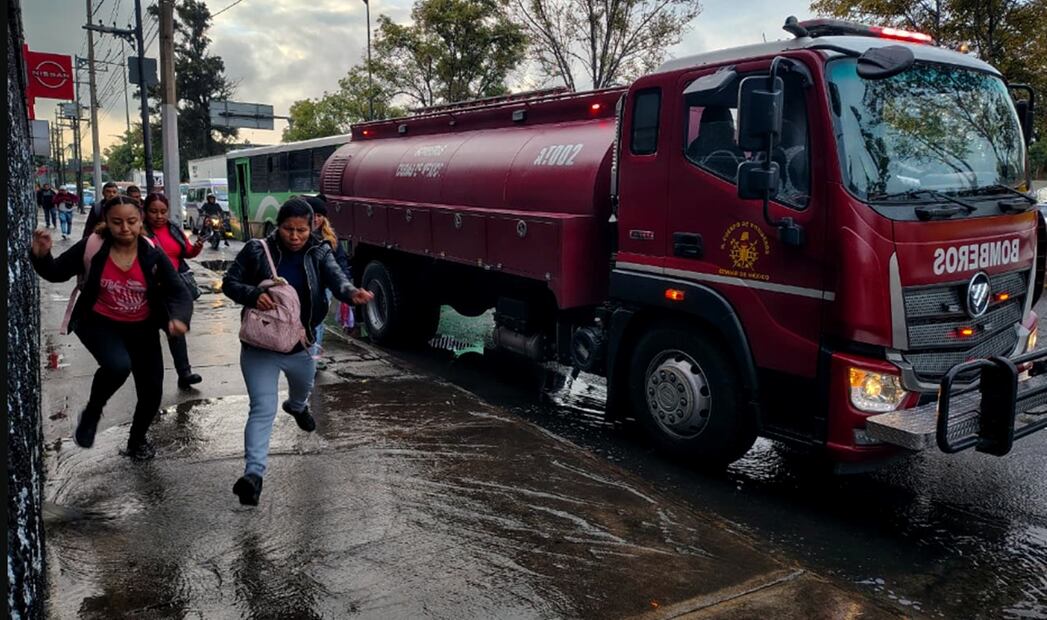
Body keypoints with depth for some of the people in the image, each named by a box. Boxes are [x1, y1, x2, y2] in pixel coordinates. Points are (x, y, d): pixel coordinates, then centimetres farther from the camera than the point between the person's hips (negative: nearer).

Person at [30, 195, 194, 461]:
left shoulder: (152, 254, -14)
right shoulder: (92, 247, -15)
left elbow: (179, 292, -15)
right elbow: (56, 273, -2)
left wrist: (178, 318, -35)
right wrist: (42, 255, -25)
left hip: (142, 328, 3)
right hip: (100, 324, -2)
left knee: (152, 392, 6)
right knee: (118, 365, -33)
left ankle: (137, 440, 38)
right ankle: (92, 411, 1)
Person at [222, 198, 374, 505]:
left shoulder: (319, 253, -8)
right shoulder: (257, 251, -12)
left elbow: (336, 277, -27)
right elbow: (229, 282, -6)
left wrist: (352, 293, -52)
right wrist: (253, 295, -29)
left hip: (299, 345, 4)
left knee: (303, 387, 32)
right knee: (263, 409, -14)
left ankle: (297, 407, 68)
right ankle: (253, 473, -15)